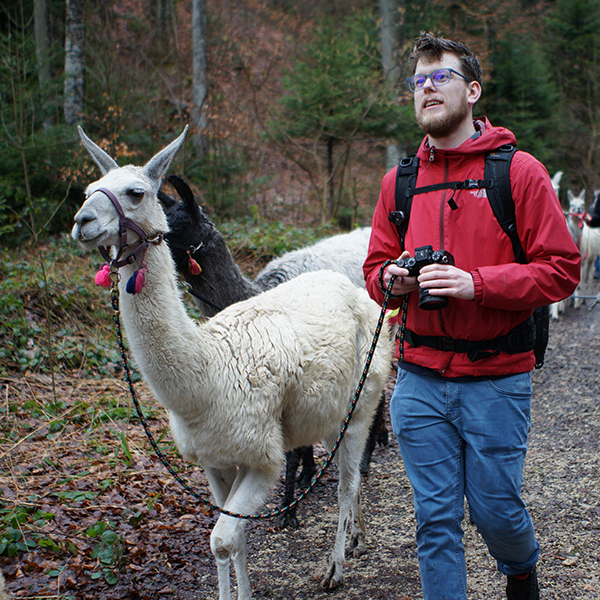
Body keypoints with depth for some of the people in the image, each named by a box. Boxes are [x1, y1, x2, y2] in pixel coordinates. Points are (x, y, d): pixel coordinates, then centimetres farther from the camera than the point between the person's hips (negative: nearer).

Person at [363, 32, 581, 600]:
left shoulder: (518, 171, -5)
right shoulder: (399, 181, 7)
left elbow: (561, 270, -9)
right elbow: (375, 266, 16)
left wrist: (476, 283, -20)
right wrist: (392, 280, -8)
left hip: (495, 379, -3)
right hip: (419, 379, 3)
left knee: (495, 506, 10)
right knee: (435, 516, 8)